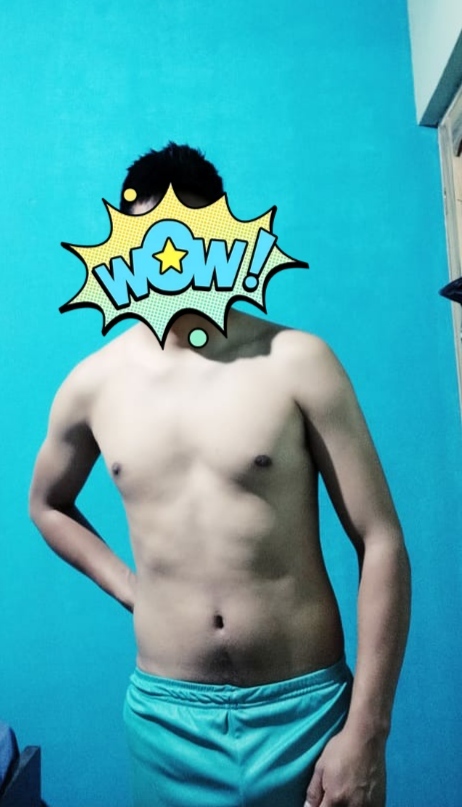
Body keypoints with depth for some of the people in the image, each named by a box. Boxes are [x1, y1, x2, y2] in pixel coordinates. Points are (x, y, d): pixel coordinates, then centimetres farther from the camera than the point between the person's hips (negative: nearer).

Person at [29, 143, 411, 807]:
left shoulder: (298, 362, -11)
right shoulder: (92, 385, -1)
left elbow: (381, 543, -9)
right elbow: (47, 505, 17)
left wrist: (367, 731, -11)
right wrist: (128, 586, 4)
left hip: (305, 707, -2)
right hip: (167, 714, 2)